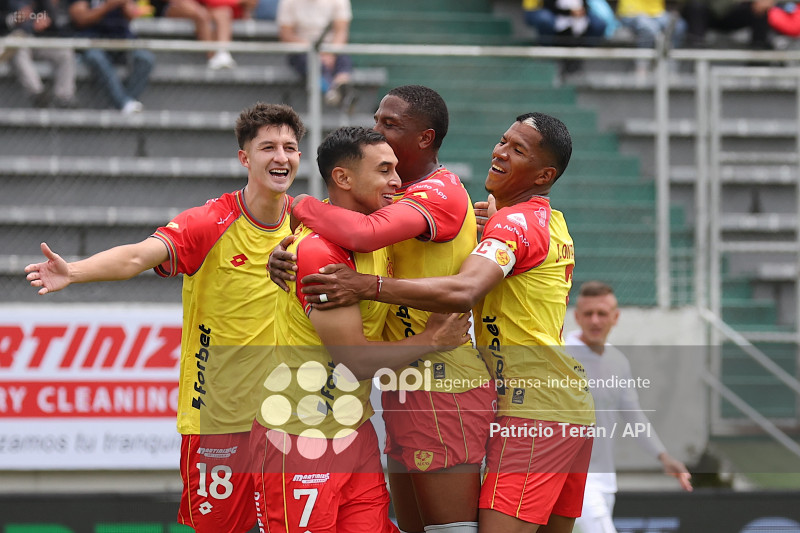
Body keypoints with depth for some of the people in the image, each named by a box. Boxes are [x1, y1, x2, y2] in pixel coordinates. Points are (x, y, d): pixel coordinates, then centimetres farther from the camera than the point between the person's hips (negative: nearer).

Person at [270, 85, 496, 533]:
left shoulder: (442, 192, -16)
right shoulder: (399, 195, 17)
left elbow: (363, 234, -32)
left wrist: (300, 205, -15)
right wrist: (286, 253, -9)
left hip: (442, 386, -10)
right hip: (405, 389, 10)